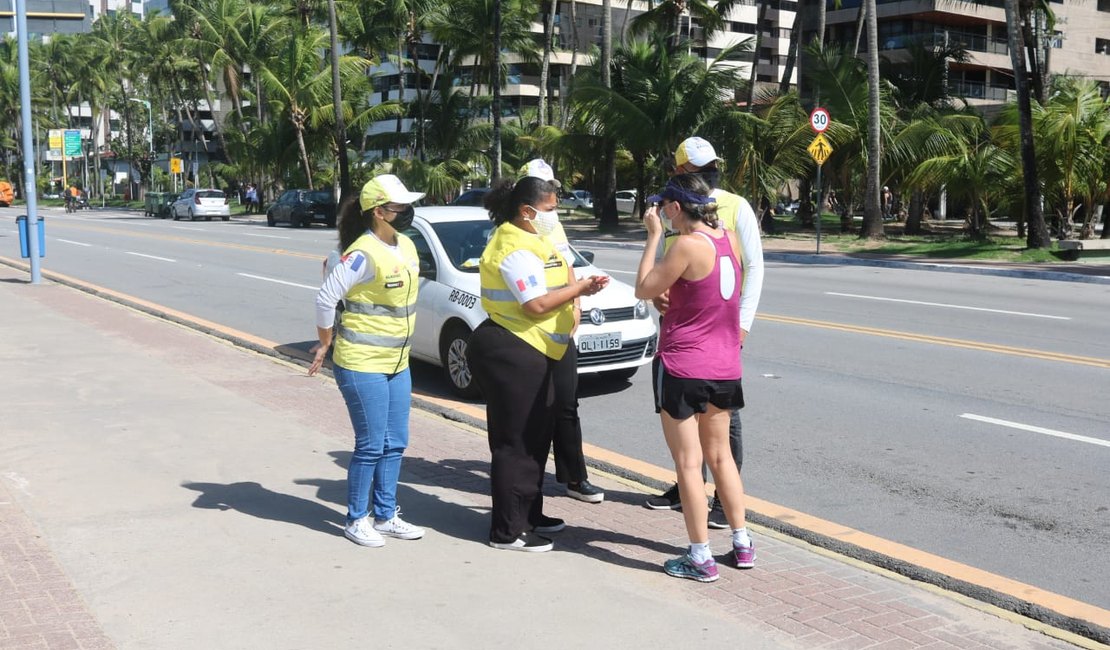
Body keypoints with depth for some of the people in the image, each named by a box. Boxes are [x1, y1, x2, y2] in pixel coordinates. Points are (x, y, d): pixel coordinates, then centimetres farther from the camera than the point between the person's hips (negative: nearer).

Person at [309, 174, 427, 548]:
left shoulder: (406, 247, 7)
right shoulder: (363, 254, -20)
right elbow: (325, 298, -20)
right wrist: (325, 344, -9)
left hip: (397, 362, 8)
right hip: (362, 364, -8)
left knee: (395, 443, 12)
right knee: (371, 445, -1)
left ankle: (385, 516, 25)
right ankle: (356, 520, 15)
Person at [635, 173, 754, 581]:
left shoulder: (687, 245, -18)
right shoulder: (729, 239, 4)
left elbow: (643, 290, -10)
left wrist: (653, 236, -6)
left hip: (682, 366, -7)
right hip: (723, 366, 7)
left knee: (688, 462, 2)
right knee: (720, 455, 19)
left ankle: (701, 557, 7)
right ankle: (742, 543, 25)